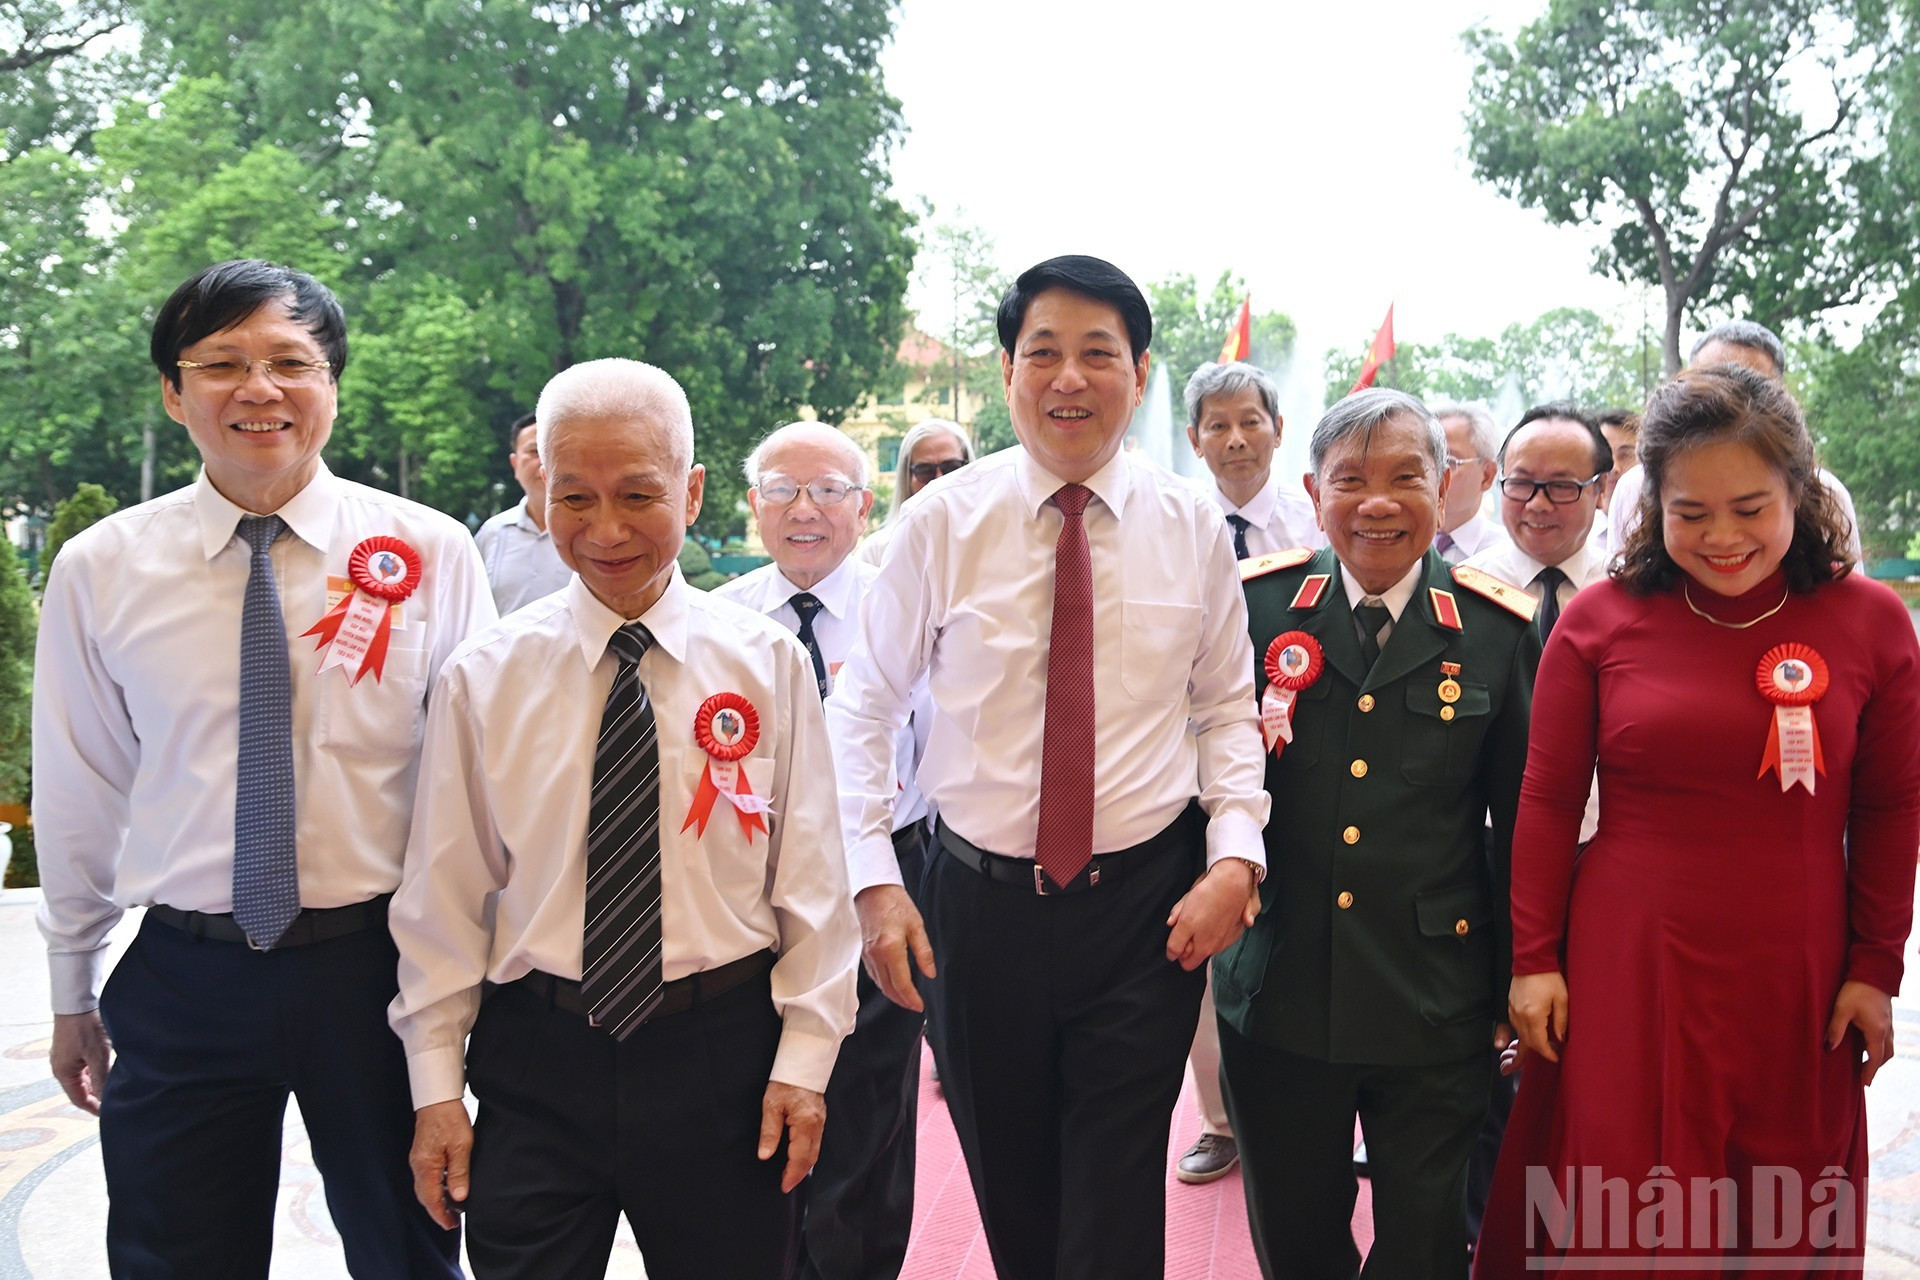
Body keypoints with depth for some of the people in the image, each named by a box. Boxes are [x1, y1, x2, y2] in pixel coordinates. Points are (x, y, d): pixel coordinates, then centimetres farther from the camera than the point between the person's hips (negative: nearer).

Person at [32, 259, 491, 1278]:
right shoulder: (100, 570, -1)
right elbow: (77, 792, 6)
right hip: (181, 981, 1)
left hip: (376, 965, -1)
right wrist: (72, 994, 13)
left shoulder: (430, 553, -5)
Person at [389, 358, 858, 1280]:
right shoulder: (482, 678, -2)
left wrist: (806, 1057, -2)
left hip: (724, 1056, 0)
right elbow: (444, 893, 1)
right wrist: (436, 1084, 2)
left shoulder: (768, 663, -3)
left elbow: (811, 874, -1)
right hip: (536, 1063, 0)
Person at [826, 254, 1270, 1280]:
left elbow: (1226, 708, 6)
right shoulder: (943, 521, -5)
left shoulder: (1192, 527, -1)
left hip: (1148, 905, 0)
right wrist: (873, 880, -7)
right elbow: (863, 705, 1)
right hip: (980, 902, 1)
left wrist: (1235, 853, -8)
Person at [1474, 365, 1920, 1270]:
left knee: (1786, 1226, 13)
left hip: (1795, 987, 1)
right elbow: (1548, 800, 0)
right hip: (1626, 974, -1)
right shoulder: (1600, 620, -4)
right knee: (1620, 1226, 7)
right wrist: (1534, 958, 0)